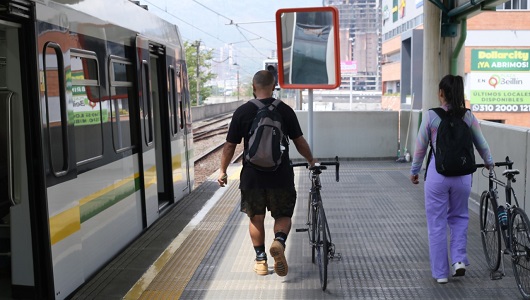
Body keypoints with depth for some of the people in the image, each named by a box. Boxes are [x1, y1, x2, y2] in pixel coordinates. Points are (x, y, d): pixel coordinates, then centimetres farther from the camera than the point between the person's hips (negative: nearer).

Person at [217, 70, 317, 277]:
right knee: (283, 215, 13)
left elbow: (230, 146, -1)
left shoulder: (242, 112, -3)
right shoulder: (285, 110, -2)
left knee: (256, 218, 15)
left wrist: (222, 171, 11)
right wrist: (311, 160, 21)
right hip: (280, 176, 0)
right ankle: (279, 241, -15)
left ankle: (261, 261, 21)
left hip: (252, 176, 0)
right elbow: (299, 141, 4)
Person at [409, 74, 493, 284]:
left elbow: (420, 148, 0)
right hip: (462, 174, 2)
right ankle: (459, 259, 10)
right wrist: (489, 162, 33)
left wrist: (414, 171, 15)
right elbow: (482, 145, 13)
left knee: (437, 223, 9)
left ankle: (440, 272, 15)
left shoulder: (431, 116, -6)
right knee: (459, 216, 24)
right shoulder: (468, 116, 1)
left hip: (437, 174, -2)